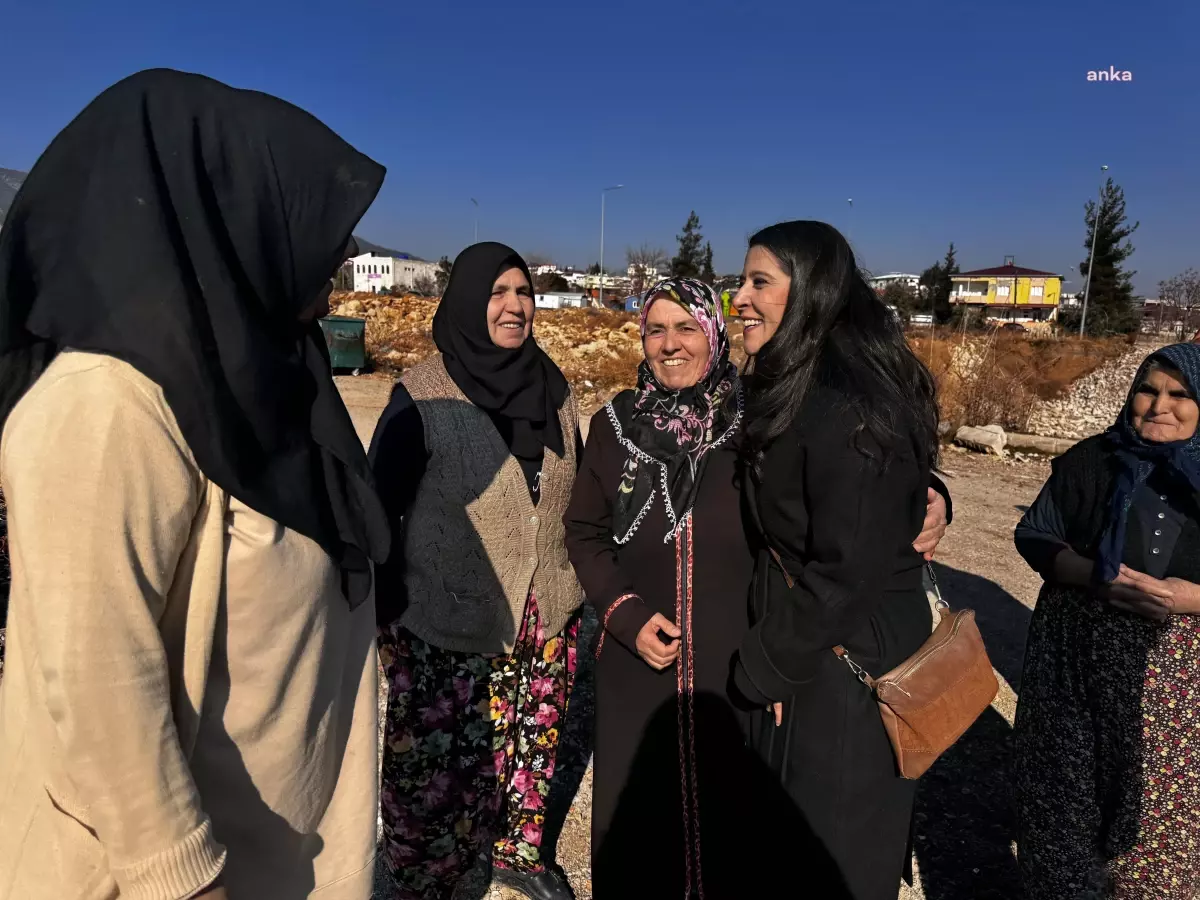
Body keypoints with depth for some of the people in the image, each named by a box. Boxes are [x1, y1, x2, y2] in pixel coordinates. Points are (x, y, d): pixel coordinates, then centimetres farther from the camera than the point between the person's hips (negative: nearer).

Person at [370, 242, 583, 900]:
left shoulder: (552, 388, 3)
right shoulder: (423, 398, -12)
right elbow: (379, 511, -8)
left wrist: (577, 587, 15)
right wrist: (388, 619, -8)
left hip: (544, 616, 5)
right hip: (450, 626, -5)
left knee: (533, 742, 18)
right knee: (440, 762, 6)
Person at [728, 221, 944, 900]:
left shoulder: (846, 408, -26)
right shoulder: (804, 388, 5)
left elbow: (847, 569, -24)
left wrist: (768, 666, -13)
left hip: (843, 664, -9)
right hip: (820, 643, 9)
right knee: (796, 826, 26)